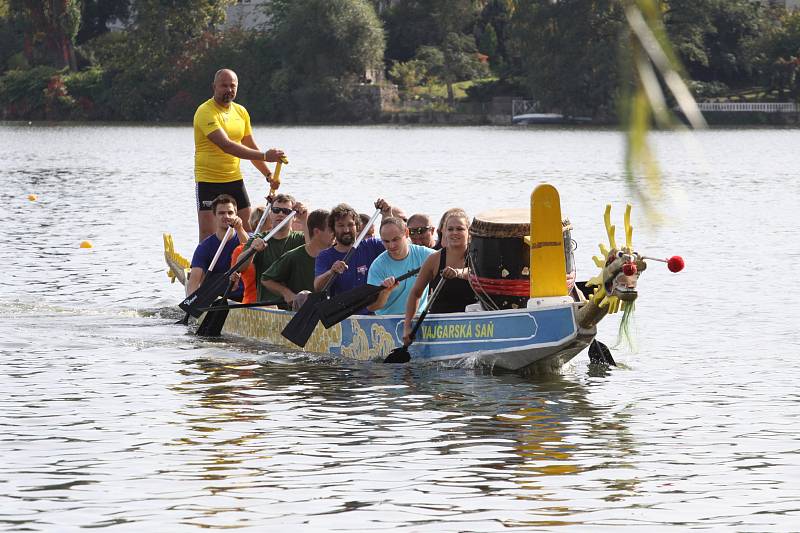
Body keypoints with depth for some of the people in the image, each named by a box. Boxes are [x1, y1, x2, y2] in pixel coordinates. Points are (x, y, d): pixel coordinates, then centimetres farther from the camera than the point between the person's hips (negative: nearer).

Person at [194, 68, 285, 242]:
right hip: (208, 180, -7)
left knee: (247, 230, 6)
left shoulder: (240, 112, 9)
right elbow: (226, 145, -26)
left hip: (234, 180, 7)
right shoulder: (206, 112, -15)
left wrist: (268, 174, 8)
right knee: (208, 233, -9)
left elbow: (251, 147, 19)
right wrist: (264, 156, -30)